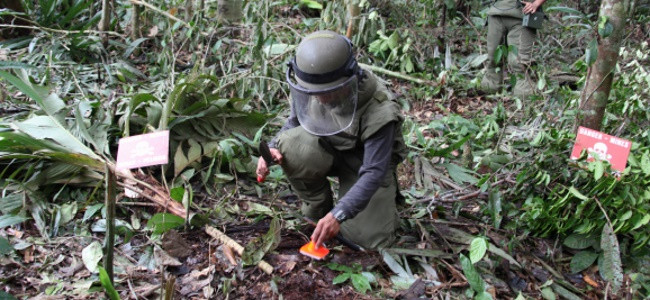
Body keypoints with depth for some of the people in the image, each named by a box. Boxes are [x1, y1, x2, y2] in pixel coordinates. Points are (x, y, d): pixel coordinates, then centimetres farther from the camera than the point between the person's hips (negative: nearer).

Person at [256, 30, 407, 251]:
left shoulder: (379, 113, -35)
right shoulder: (308, 88, -21)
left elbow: (373, 172, -32)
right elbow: (295, 121, -1)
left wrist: (338, 215, -41)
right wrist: (273, 148, -23)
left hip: (365, 161, -3)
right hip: (328, 149, 4)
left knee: (370, 238, -14)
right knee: (293, 145, -31)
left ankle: (388, 189, 20)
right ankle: (317, 207, -4)